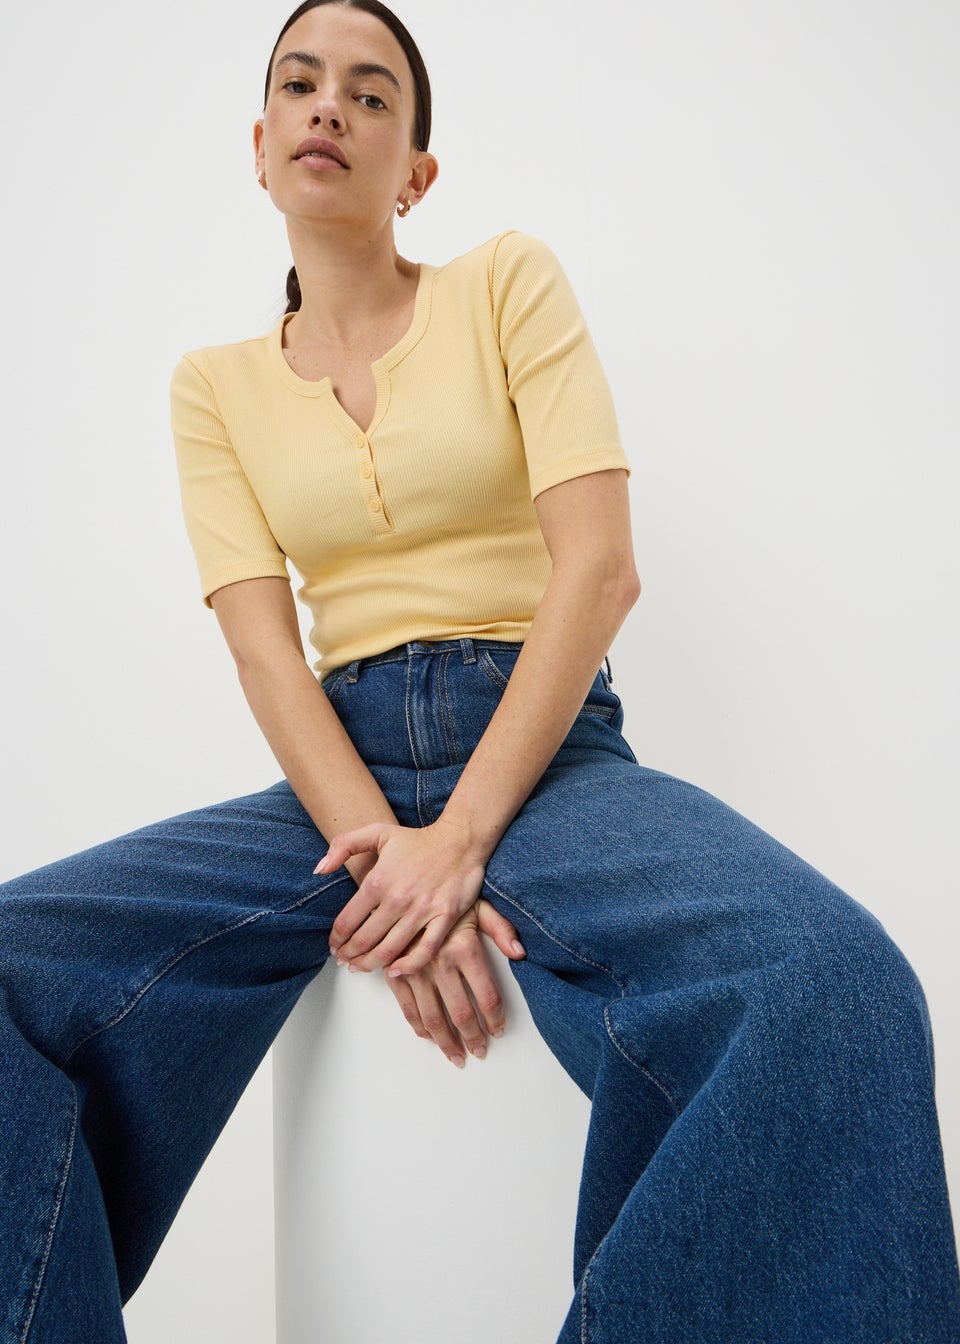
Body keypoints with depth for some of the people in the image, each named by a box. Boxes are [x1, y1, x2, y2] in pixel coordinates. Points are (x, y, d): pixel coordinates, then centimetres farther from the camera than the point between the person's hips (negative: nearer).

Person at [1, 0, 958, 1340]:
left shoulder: (508, 282, 6)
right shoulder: (216, 386, 13)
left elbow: (599, 566, -6)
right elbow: (265, 649, 1)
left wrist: (460, 840, -16)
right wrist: (381, 848, -18)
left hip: (547, 751, -2)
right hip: (343, 768, 3)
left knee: (828, 988, -34)